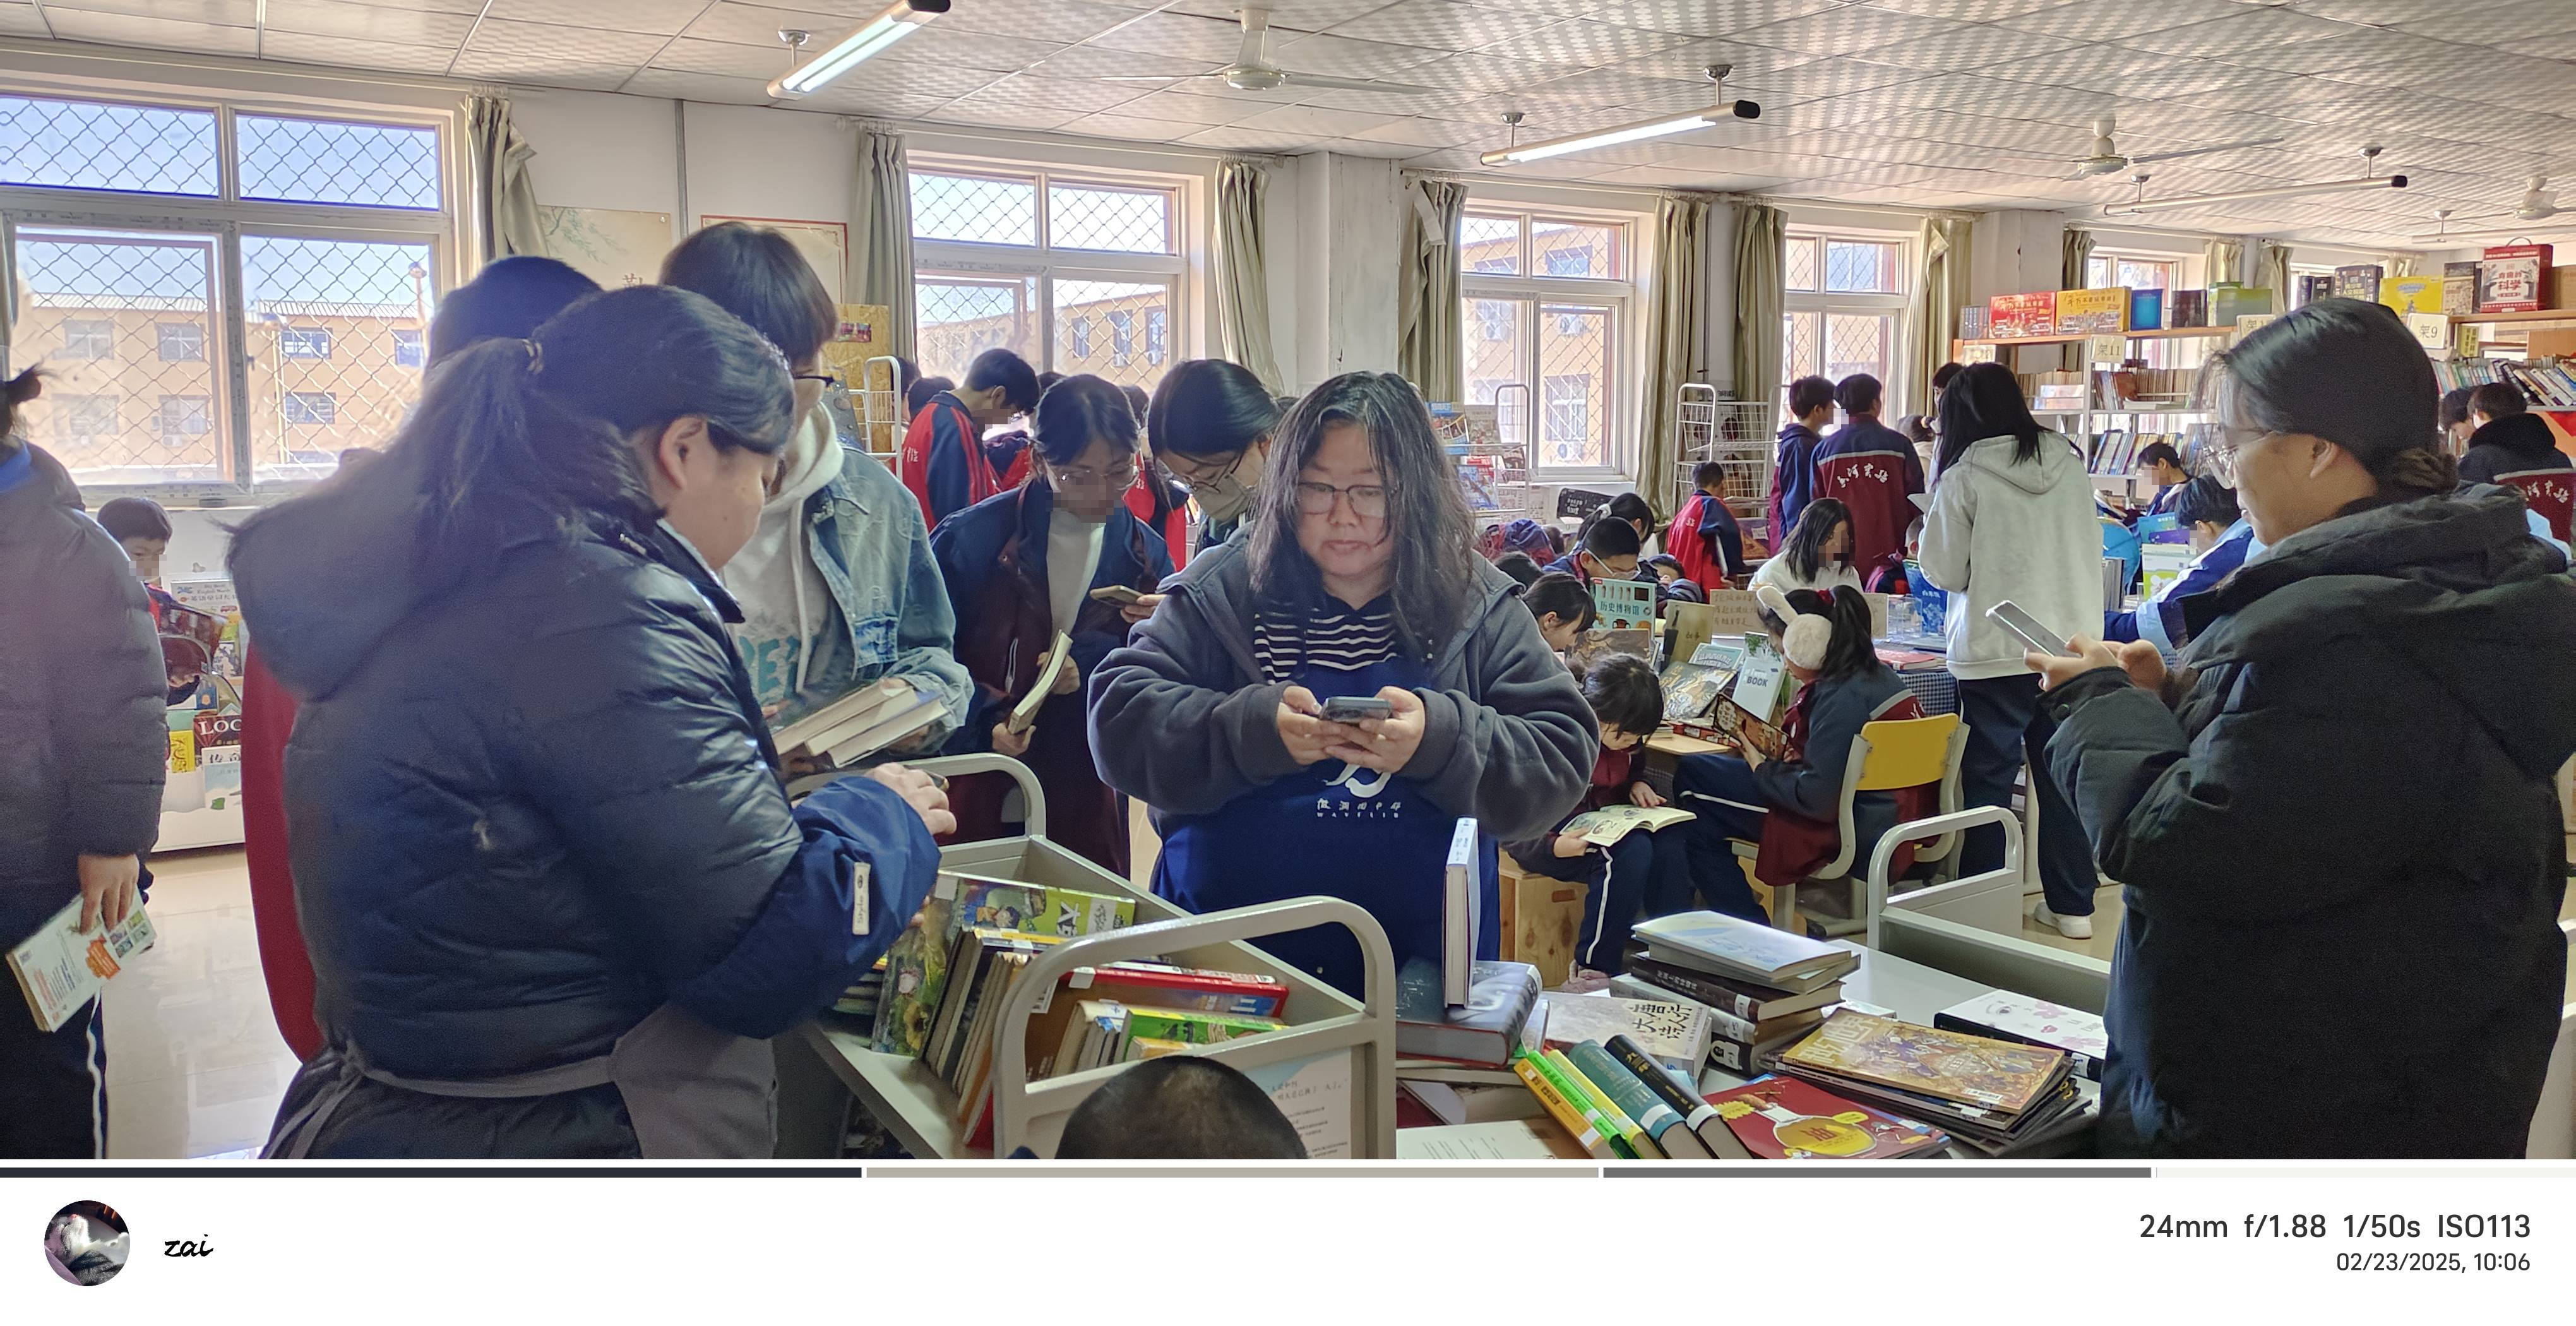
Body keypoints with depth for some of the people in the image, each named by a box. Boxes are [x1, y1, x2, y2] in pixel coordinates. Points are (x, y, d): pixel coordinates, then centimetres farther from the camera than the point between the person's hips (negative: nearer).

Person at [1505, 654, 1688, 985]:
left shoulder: (1624, 739, 0)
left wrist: (1636, 786, 0)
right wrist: (1554, 847, -38)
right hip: (1552, 834, -7)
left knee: (1670, 842, -22)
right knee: (1632, 851, -33)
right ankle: (1591, 971, -27)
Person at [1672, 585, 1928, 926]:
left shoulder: (1842, 698, -21)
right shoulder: (1877, 674, 8)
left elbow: (1816, 799, -23)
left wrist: (1763, 770, -7)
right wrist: (1797, 756, 6)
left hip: (1855, 834, -10)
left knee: (1691, 777, -6)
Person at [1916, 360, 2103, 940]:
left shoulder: (1964, 477, -10)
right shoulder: (2070, 464, 3)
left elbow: (1944, 571, -5)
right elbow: (2092, 551, 13)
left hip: (1995, 652, -4)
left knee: (1988, 779, 5)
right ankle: (2072, 904, 20)